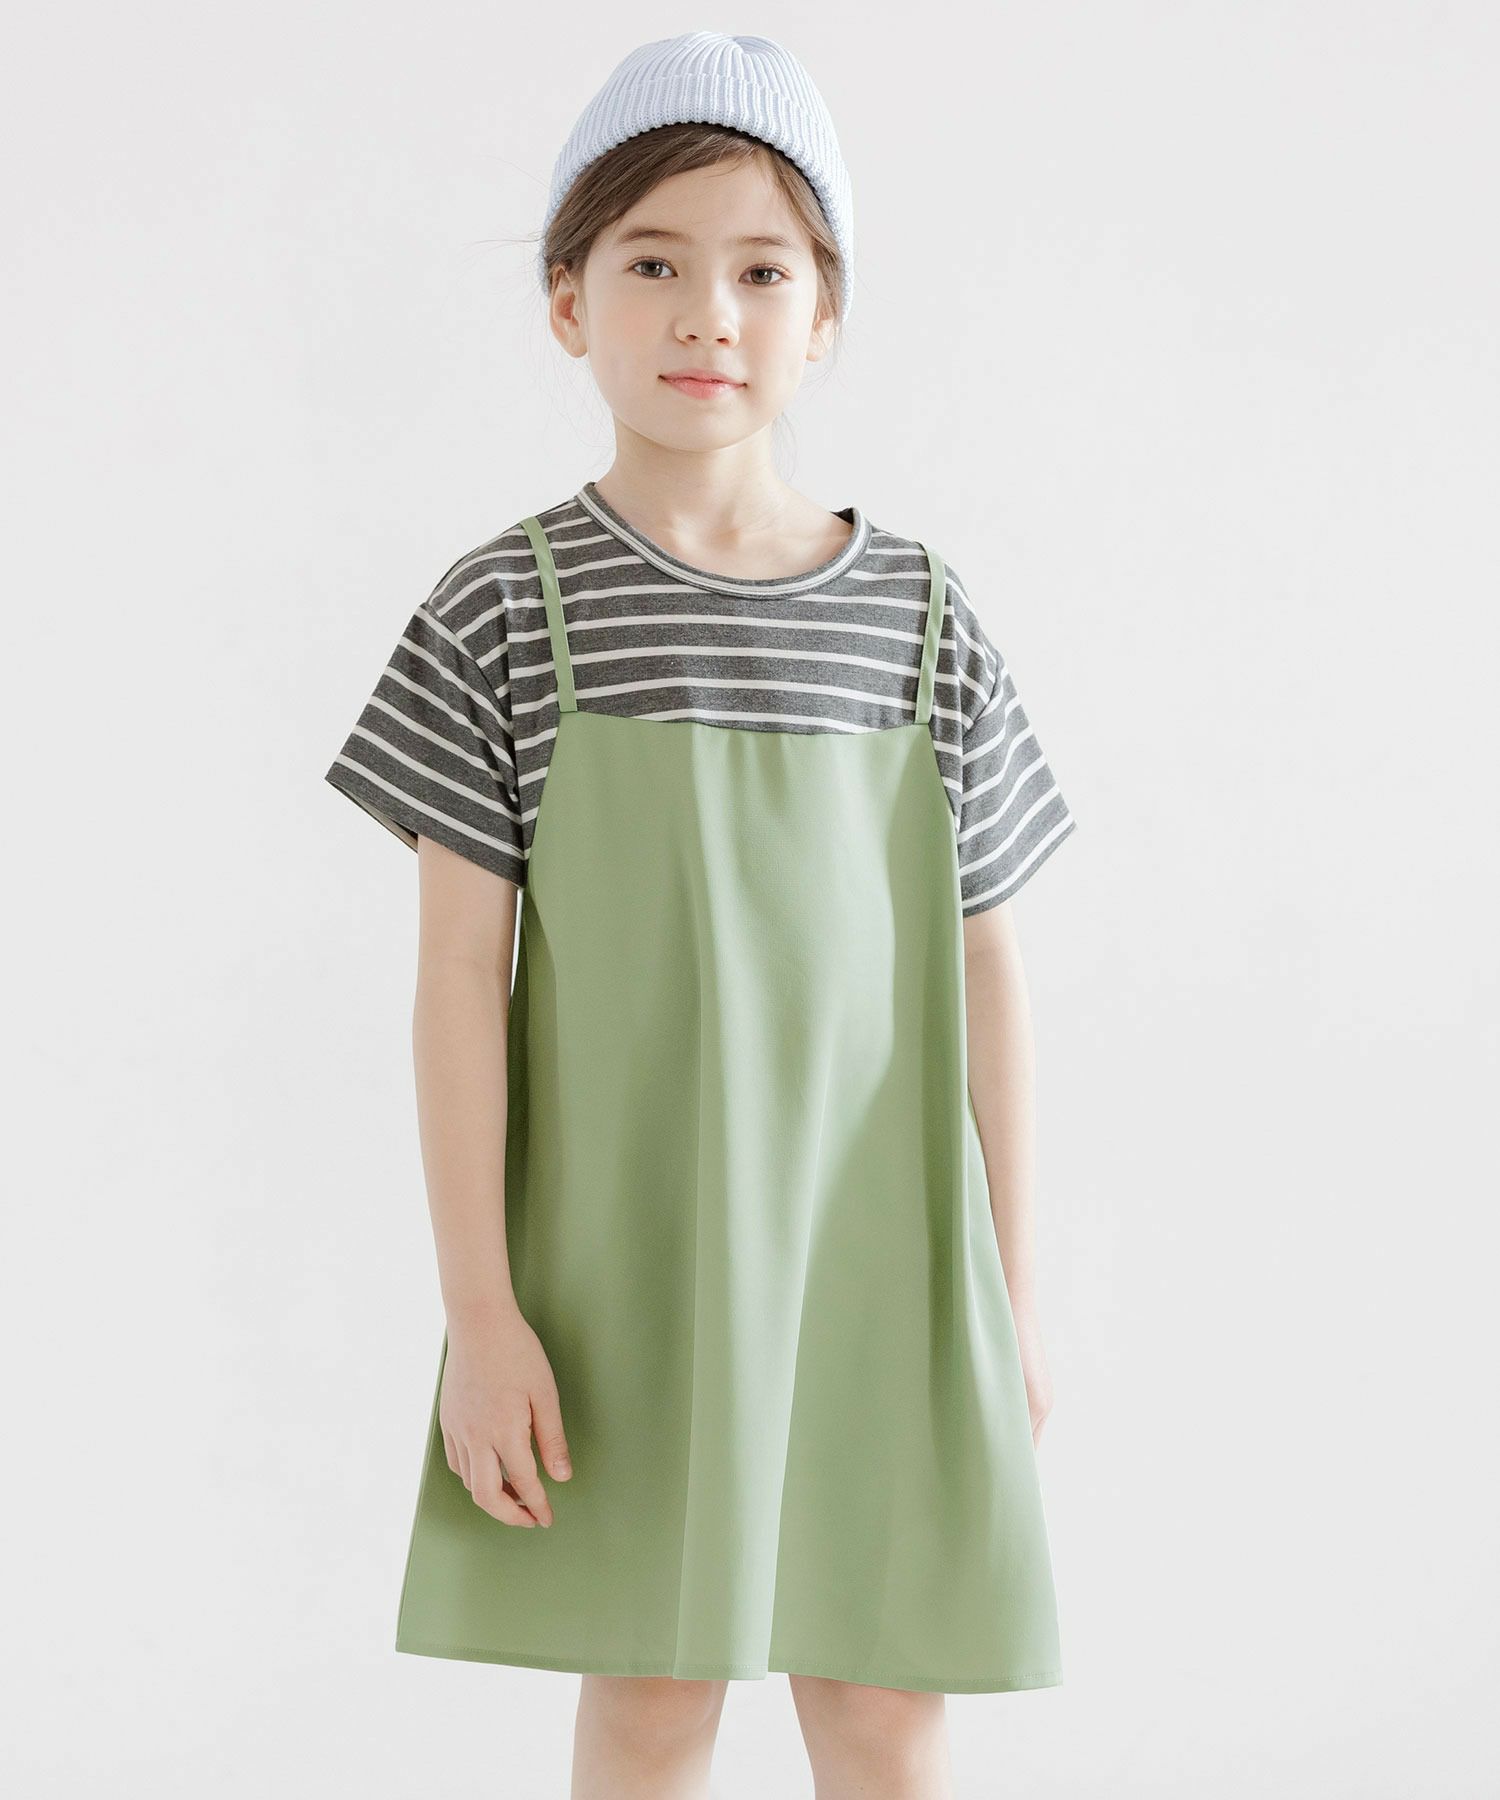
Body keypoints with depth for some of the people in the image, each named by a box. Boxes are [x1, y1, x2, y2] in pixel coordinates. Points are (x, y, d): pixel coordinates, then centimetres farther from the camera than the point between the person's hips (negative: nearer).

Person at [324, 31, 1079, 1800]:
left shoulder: (921, 619, 1)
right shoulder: (509, 608, -5)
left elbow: (980, 963, 5)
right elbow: (461, 970, -6)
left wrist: (1012, 1289, 7)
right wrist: (480, 1309, -10)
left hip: (874, 1250, 2)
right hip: (627, 1256, -1)